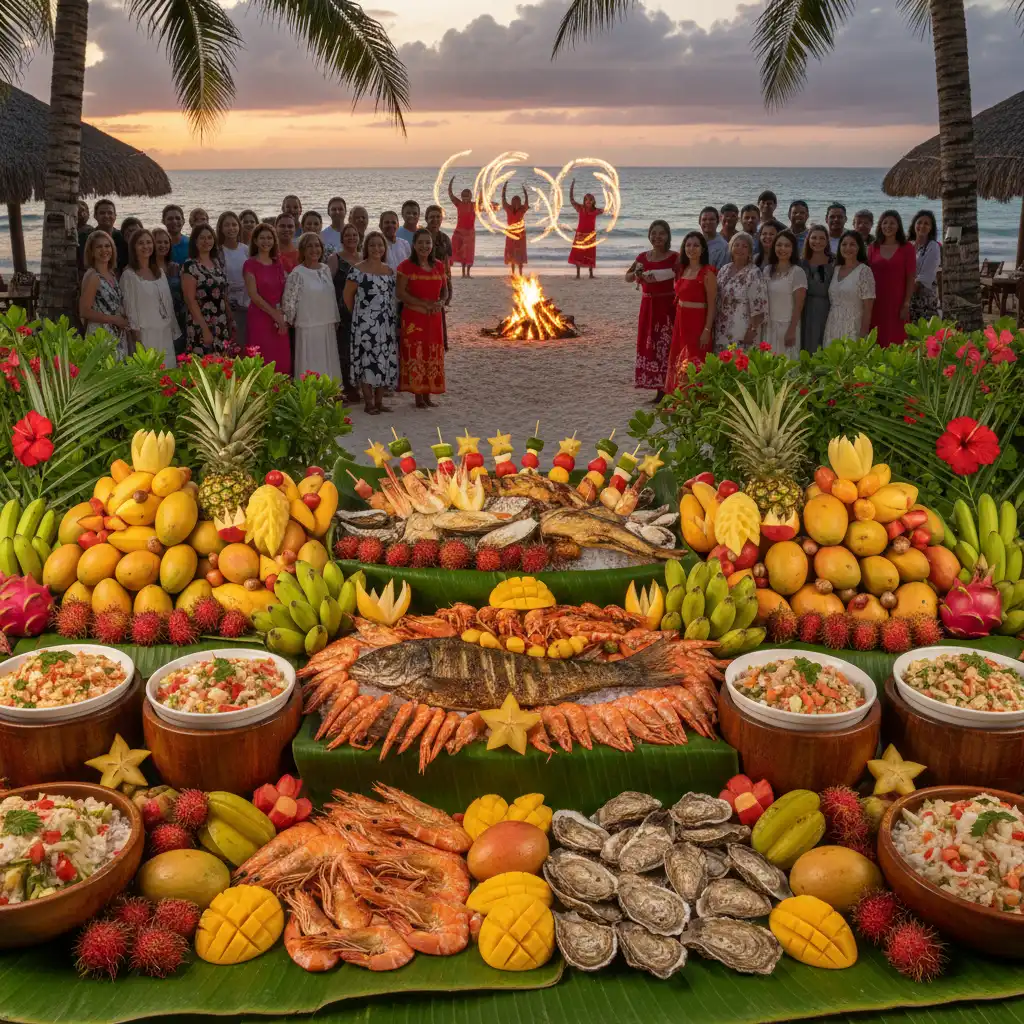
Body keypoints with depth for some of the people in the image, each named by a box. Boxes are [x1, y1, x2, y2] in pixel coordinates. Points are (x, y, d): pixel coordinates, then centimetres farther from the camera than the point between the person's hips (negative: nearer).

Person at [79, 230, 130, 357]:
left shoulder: (111, 274, 13)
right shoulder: (92, 276, -9)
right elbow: (84, 312, -15)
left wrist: (124, 321, 4)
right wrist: (115, 320, -13)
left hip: (119, 338, 7)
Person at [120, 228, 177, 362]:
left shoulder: (160, 272, 13)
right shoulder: (129, 275, -4)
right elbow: (130, 308, -7)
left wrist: (174, 330, 13)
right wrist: (136, 335, -11)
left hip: (166, 333, 6)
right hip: (144, 335, -5)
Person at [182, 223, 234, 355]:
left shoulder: (217, 263, 11)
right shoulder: (190, 266, -8)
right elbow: (190, 300, -13)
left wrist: (230, 321, 13)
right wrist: (205, 329, -17)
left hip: (222, 328, 6)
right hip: (201, 327, -6)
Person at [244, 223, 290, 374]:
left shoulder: (278, 264, 13)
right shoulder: (250, 264, -2)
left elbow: (284, 292, 14)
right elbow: (253, 295, -10)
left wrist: (283, 316, -2)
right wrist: (275, 314, -12)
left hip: (279, 321, 5)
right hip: (259, 318, -5)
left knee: (282, 362, 1)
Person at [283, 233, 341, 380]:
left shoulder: (325, 269, 8)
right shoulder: (297, 274, -11)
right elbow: (288, 302, -10)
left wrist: (335, 320, 16)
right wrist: (289, 322, -3)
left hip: (328, 327, 6)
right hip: (308, 328, -6)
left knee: (328, 366, 10)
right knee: (311, 369, -2)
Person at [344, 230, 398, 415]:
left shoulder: (389, 271, 12)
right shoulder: (358, 270, -6)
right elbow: (348, 296, -4)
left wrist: (395, 321, 11)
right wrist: (358, 315, 3)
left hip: (387, 324, 6)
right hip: (365, 324, -6)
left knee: (384, 361, 6)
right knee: (368, 360, -4)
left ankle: (379, 401, 15)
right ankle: (369, 402, 4)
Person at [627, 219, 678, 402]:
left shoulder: (674, 257, -6)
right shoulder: (643, 257, 9)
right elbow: (627, 277, 9)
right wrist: (636, 274, -11)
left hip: (667, 306, -5)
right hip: (648, 305, 5)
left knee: (665, 345, -5)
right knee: (649, 345, 8)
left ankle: (666, 389, 1)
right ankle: (659, 389, 18)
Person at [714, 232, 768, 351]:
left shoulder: (753, 273, -11)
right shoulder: (724, 270, 9)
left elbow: (758, 306, -15)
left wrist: (752, 330, -18)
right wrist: (714, 325, 13)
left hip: (742, 331, -6)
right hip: (722, 330, 6)